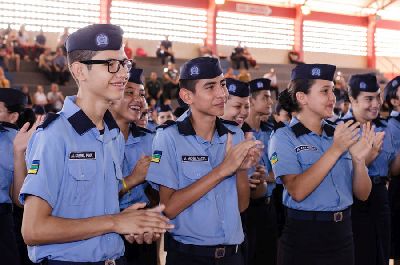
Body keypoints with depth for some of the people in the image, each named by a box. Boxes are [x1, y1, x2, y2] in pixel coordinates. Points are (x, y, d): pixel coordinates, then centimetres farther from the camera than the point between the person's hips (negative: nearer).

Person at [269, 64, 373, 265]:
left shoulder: (339, 134, 6)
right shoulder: (283, 137, -7)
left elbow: (362, 194, 4)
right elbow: (297, 191, -21)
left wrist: (358, 159, -14)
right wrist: (335, 150, -21)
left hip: (342, 232, 5)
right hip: (303, 235, -5)